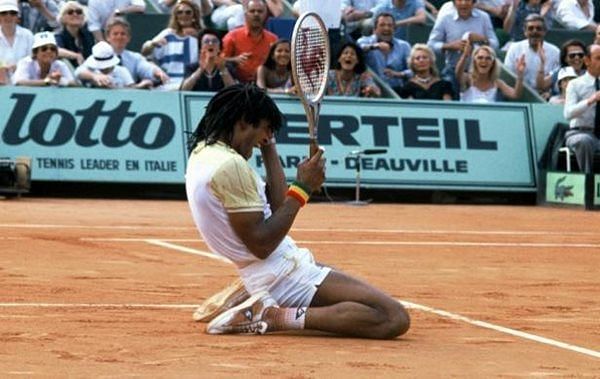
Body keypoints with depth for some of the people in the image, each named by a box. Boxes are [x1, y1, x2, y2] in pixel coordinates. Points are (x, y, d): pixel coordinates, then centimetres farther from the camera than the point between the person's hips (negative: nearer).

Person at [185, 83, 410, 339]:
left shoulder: (202, 152, 12)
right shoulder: (231, 165, -18)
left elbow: (277, 207, 13)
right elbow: (261, 245, -20)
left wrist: (268, 148, 14)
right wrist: (303, 188, -15)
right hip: (282, 276, -11)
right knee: (394, 318, -21)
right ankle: (276, 317, -16)